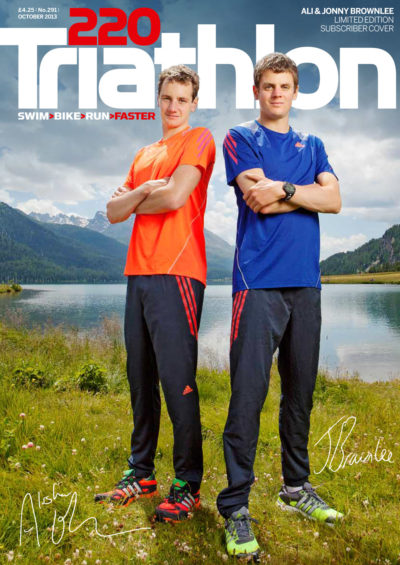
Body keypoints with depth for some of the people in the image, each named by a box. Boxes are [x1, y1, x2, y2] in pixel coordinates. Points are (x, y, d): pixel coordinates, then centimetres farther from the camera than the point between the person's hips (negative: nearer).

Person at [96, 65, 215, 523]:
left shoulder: (198, 139, 4)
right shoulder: (144, 155, 25)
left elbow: (175, 196, -12)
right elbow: (113, 213, 16)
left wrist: (133, 201, 6)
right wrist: (144, 191, -4)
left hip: (175, 274, -7)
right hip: (138, 274, 8)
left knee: (177, 381, -7)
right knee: (140, 379, 11)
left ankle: (188, 486, 5)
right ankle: (141, 475, 23)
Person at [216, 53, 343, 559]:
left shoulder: (312, 146, 21)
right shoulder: (240, 139, 8)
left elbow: (334, 200, 4)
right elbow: (257, 200, -9)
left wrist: (283, 189, -5)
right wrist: (306, 194, 0)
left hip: (306, 283, 5)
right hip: (259, 282, -5)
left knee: (300, 391, 11)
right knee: (248, 393, -9)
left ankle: (296, 487, 27)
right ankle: (236, 508, 1)